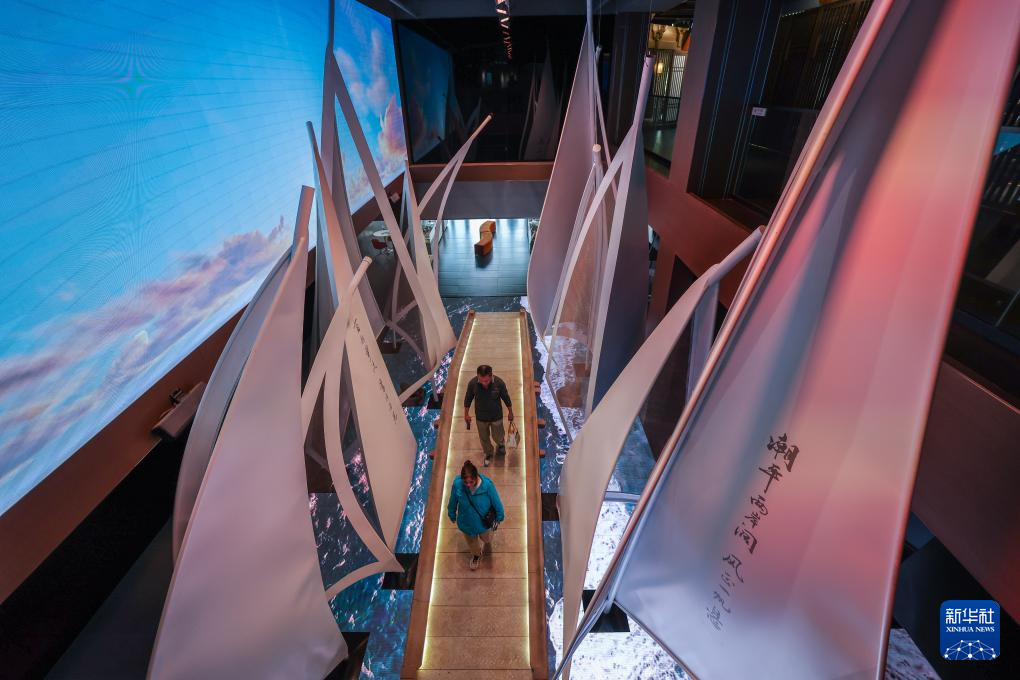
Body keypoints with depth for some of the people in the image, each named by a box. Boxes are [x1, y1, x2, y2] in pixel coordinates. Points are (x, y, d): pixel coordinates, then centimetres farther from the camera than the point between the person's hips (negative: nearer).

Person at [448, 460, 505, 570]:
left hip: (484, 521, -1)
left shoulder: (487, 485, -37)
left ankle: (487, 547, 70)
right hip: (466, 522, 1)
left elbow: (496, 502, -18)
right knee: (472, 541, 31)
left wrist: (499, 516, -2)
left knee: (486, 538, 32)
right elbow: (453, 501, -11)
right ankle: (476, 554, 66)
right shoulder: (457, 484, -33)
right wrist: (452, 514, 6)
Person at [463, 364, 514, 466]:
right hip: (481, 417, 1)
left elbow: (506, 398, -10)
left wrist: (510, 412, 3)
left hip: (496, 416, -1)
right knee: (484, 438, 22)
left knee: (498, 436, 21)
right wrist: (466, 414, 3)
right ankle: (488, 454, 53)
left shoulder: (499, 383, -28)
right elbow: (468, 399, -8)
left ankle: (500, 444, 59)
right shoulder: (472, 383, -27)